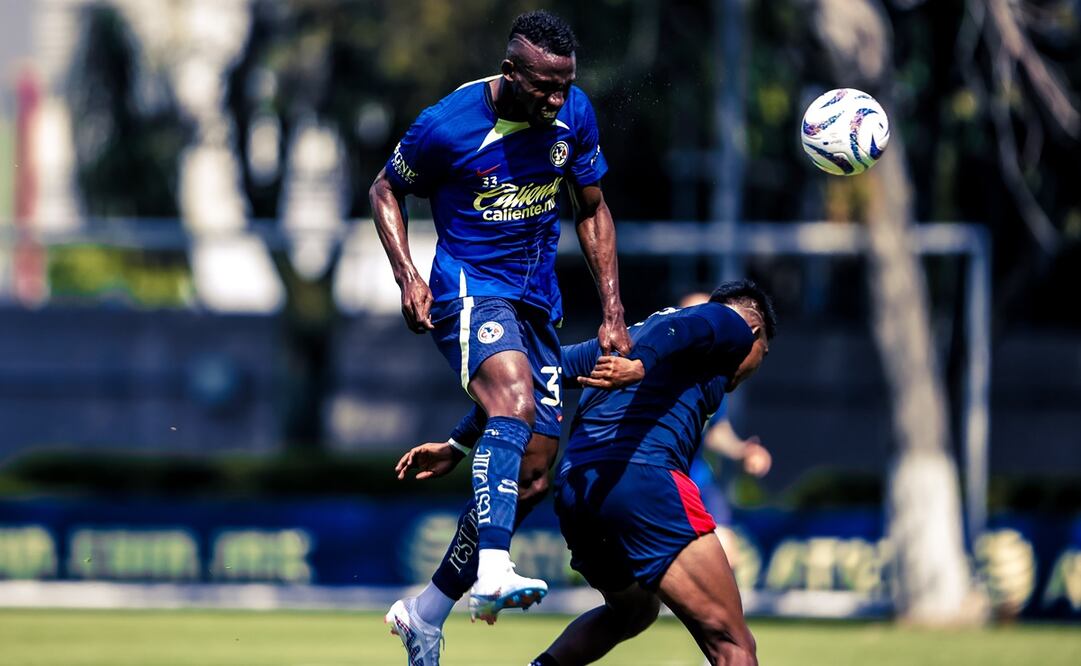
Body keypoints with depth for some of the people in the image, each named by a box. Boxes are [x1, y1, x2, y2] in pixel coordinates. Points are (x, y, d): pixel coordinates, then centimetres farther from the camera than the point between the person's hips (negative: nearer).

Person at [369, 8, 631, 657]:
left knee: (533, 475, 4)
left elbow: (592, 210, 12)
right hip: (469, 288, -6)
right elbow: (386, 190, 1)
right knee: (515, 400, -36)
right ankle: (494, 573, -49)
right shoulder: (448, 125, -15)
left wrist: (614, 312, 6)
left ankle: (426, 610, 17)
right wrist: (407, 275, -13)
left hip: (539, 302, 6)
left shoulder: (574, 114, -1)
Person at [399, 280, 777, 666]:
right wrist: (640, 364, -27)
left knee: (633, 609, 34)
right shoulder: (735, 324, 13)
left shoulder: (627, 335, 32)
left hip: (572, 492, 7)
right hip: (644, 481, -7)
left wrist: (457, 445, 29)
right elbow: (680, 328, -9)